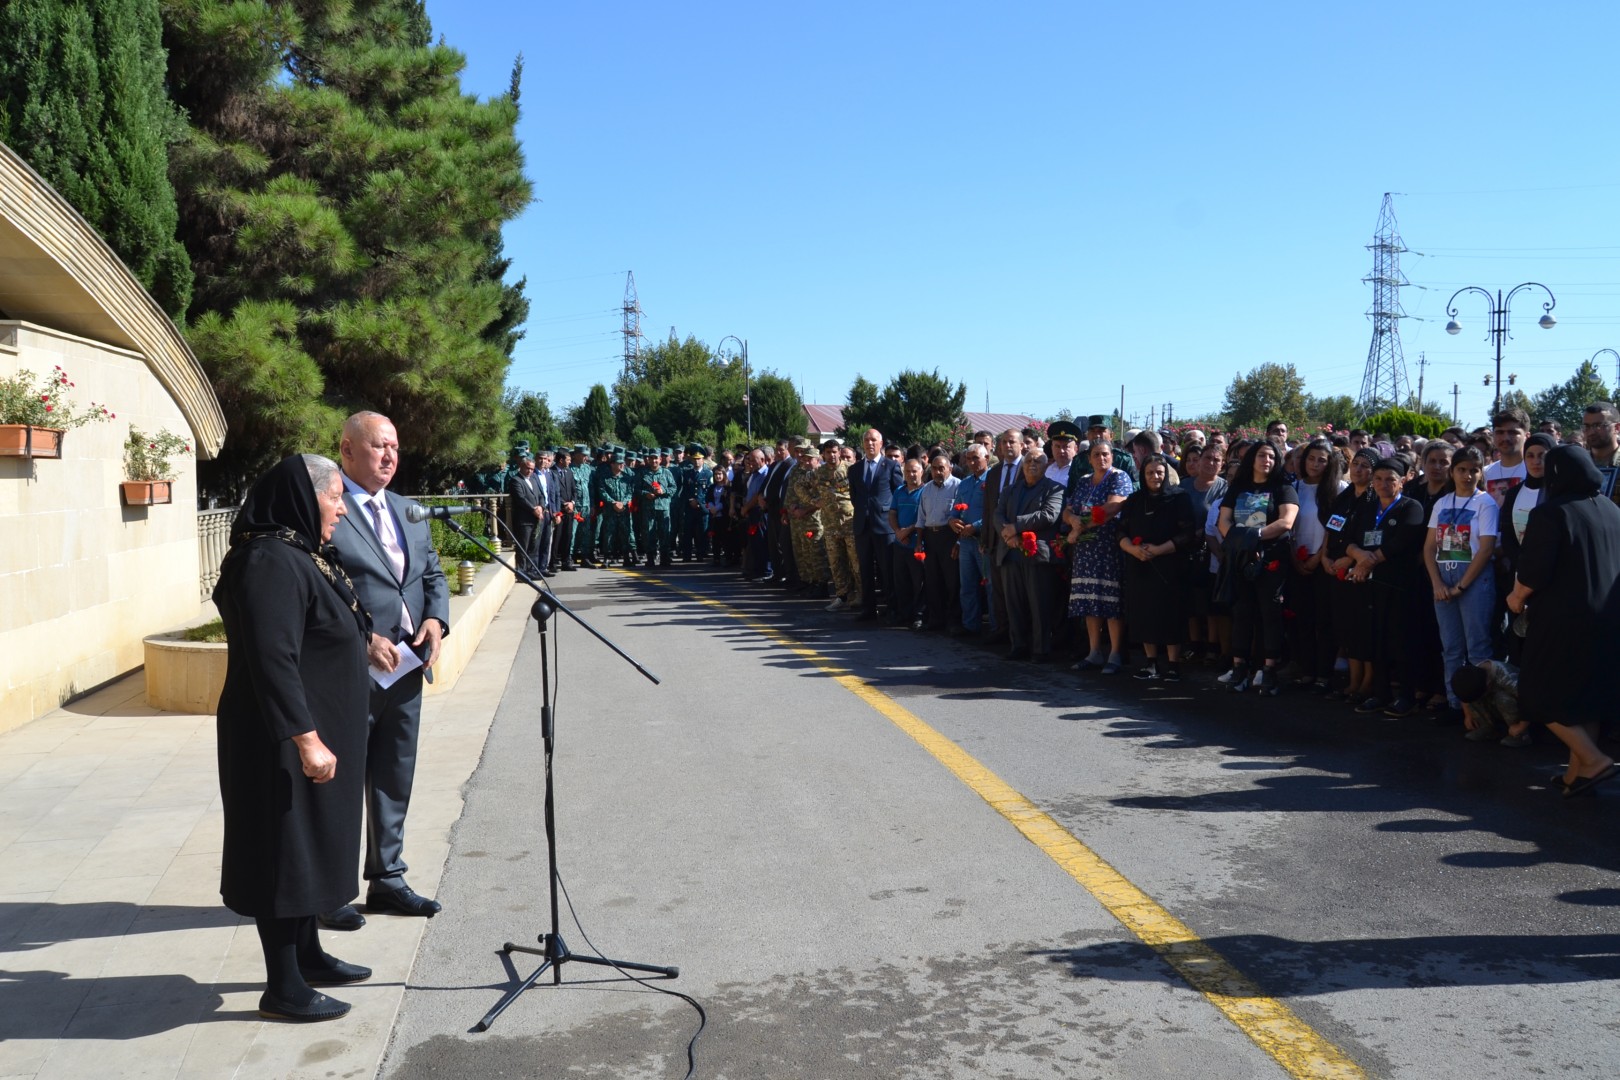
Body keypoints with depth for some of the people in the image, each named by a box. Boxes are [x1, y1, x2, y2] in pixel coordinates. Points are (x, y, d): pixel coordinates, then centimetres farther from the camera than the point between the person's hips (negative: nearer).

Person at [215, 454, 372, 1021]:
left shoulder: (301, 554, 11)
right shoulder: (273, 562, -21)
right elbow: (273, 660, -27)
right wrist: (305, 738, -28)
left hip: (315, 728, 10)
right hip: (285, 739, -10)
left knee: (309, 842, 19)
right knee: (283, 849, -1)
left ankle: (308, 956, 33)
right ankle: (283, 989, 11)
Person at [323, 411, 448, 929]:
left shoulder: (409, 512, 14)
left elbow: (433, 574, 18)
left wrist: (436, 619, -1)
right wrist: (363, 639, -21)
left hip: (406, 668, 7)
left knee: (395, 780, 16)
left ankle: (387, 878, 30)